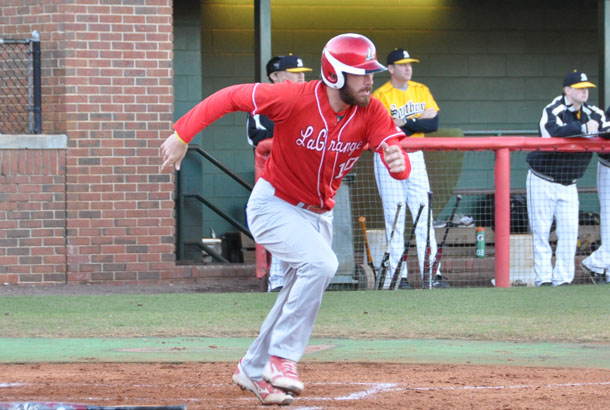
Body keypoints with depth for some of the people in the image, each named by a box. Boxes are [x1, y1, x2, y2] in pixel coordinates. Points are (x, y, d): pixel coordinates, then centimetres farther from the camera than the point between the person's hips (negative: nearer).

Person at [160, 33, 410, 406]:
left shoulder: (371, 113, -16)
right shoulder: (296, 98, -27)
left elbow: (397, 155, -27)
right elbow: (231, 97, -19)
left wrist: (398, 161, -53)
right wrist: (182, 136, -22)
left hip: (319, 214, 6)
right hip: (274, 205, -6)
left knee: (300, 297, 15)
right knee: (321, 263, -29)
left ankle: (254, 370, 36)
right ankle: (282, 357, -20)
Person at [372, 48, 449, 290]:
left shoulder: (421, 91, 9)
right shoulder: (380, 96, -6)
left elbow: (433, 124, -2)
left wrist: (404, 122, -12)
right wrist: (419, 121, -12)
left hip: (415, 158, 4)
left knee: (424, 217, 0)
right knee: (394, 219, -4)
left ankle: (432, 274, -2)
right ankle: (397, 276, -2)